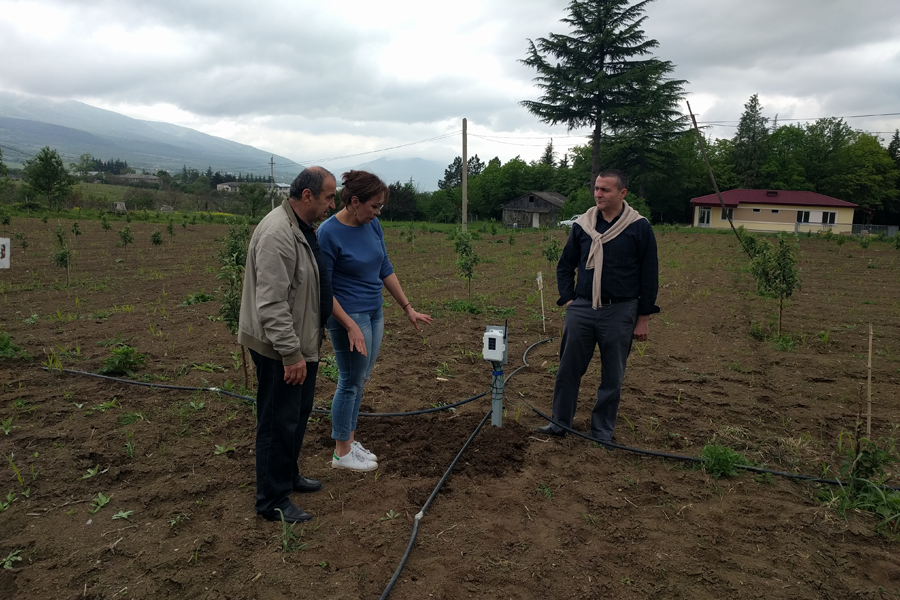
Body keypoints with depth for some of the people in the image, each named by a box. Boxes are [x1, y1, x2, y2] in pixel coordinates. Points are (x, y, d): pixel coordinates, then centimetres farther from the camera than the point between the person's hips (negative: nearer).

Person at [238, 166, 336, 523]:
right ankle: (272, 501, 15)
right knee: (279, 422, 1)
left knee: (299, 414, 21)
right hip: (280, 348, -10)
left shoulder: (302, 228, 11)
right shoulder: (277, 234, -23)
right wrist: (290, 353, -26)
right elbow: (271, 304, -27)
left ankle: (288, 476, 39)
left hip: (301, 343, 10)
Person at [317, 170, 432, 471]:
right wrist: (351, 326, -21)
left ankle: (350, 440, 29)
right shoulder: (328, 234, -19)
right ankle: (342, 453, 19)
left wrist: (408, 308, 9)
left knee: (358, 381, 15)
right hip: (349, 316, -7)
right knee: (351, 382, 3)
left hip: (374, 314, 7)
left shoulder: (373, 225, 1)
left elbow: (385, 270, 10)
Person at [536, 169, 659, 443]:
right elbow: (565, 266, 15)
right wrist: (567, 298, 4)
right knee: (568, 369, 8)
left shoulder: (639, 227, -4)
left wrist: (644, 317, -3)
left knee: (612, 376, 9)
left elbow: (650, 275, -1)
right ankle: (560, 423, 24)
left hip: (619, 312, -2)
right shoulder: (582, 225, 5)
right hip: (580, 309, 3)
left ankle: (602, 432, 24)